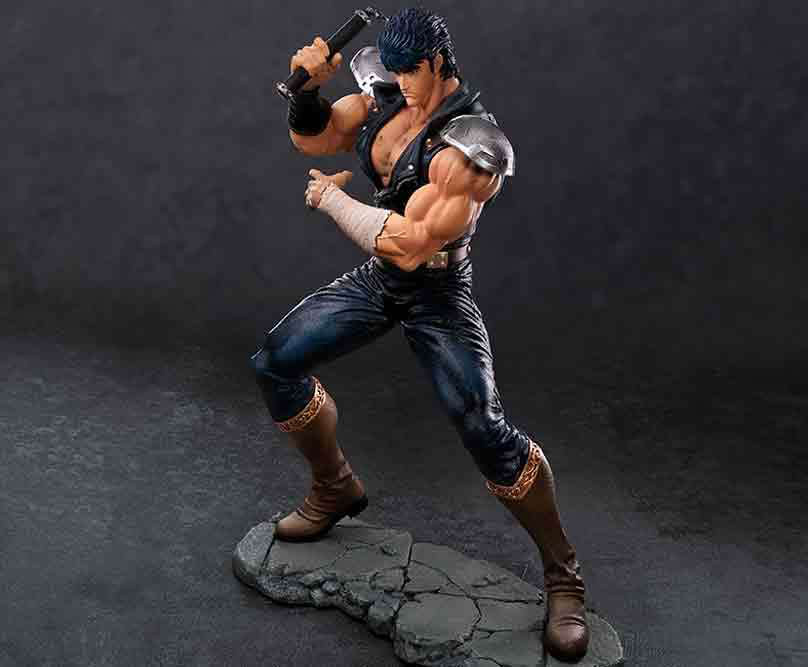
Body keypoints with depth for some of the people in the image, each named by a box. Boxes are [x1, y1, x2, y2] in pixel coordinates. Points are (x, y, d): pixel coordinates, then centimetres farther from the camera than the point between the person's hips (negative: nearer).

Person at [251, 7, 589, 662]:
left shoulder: (471, 146, -26)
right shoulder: (386, 95, -2)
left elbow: (411, 245, -31)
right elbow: (312, 138, 9)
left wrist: (331, 198, -17)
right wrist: (309, 86, -13)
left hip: (437, 295, -7)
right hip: (375, 280, 8)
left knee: (484, 429, -18)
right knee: (275, 362, 3)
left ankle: (564, 578, 2)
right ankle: (336, 490, 24)